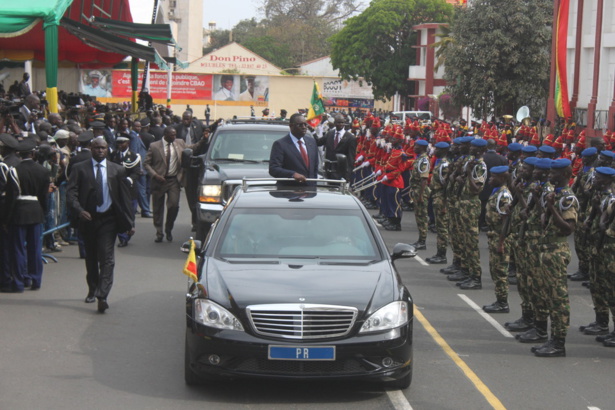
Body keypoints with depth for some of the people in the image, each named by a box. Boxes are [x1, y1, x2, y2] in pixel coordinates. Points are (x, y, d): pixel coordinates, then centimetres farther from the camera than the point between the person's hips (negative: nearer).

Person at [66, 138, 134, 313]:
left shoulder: (117, 170, 5)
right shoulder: (79, 169, 3)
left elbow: (125, 197, 6)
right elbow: (71, 193, -5)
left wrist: (130, 222, 2)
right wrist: (79, 211, -23)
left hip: (108, 219, -1)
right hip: (88, 218, 1)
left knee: (107, 258, -12)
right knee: (91, 257, 14)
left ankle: (102, 296, -17)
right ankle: (92, 289, 33)